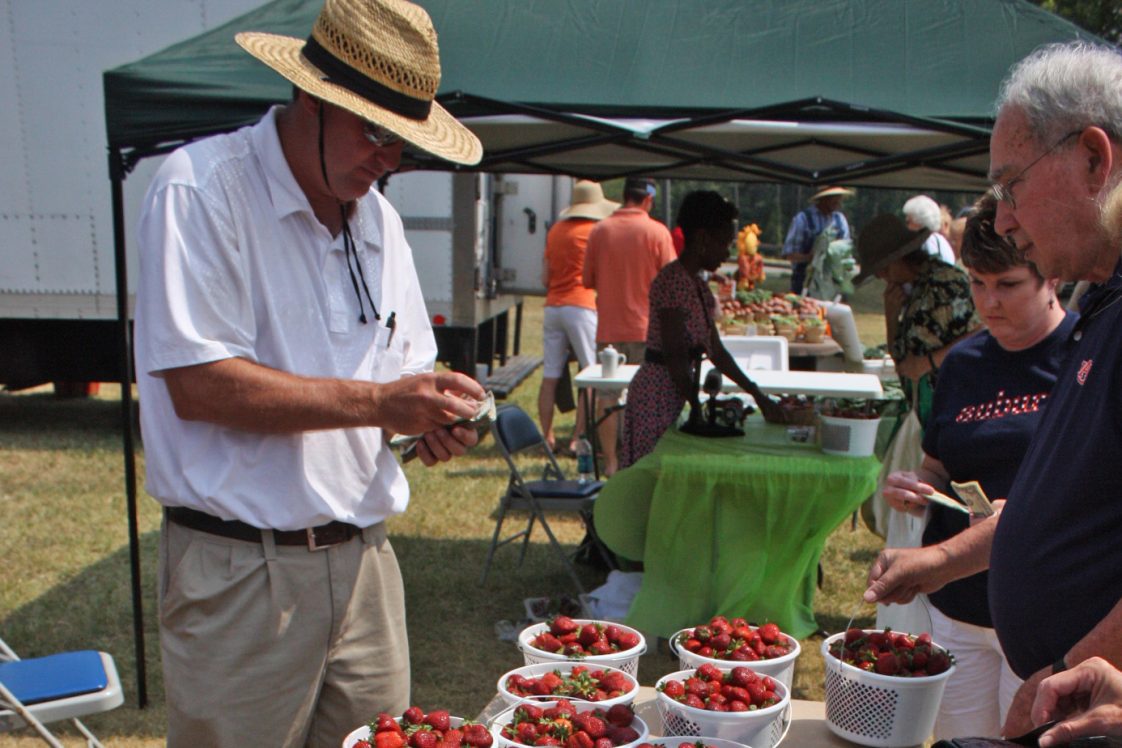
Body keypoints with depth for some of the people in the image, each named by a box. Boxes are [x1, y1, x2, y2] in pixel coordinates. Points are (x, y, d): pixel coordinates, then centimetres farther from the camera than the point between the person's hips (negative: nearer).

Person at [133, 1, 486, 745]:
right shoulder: (203, 188, -11)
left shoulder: (379, 217, 12)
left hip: (363, 555, 6)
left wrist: (430, 413, -6)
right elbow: (197, 384, -20)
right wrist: (377, 401, -20)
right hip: (242, 570, -6)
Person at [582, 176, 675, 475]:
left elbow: (588, 280, 5)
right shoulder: (657, 231, -7)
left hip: (609, 327, 1)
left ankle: (611, 460, 10)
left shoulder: (600, 230, -1)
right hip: (646, 326, -1)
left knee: (607, 395, 8)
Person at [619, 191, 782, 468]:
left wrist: (757, 395, 16)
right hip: (657, 392, -9)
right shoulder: (672, 281, -16)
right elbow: (674, 355, -18)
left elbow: (716, 351, 17)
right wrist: (697, 407, -12)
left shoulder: (698, 286, 14)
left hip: (677, 393, 9)